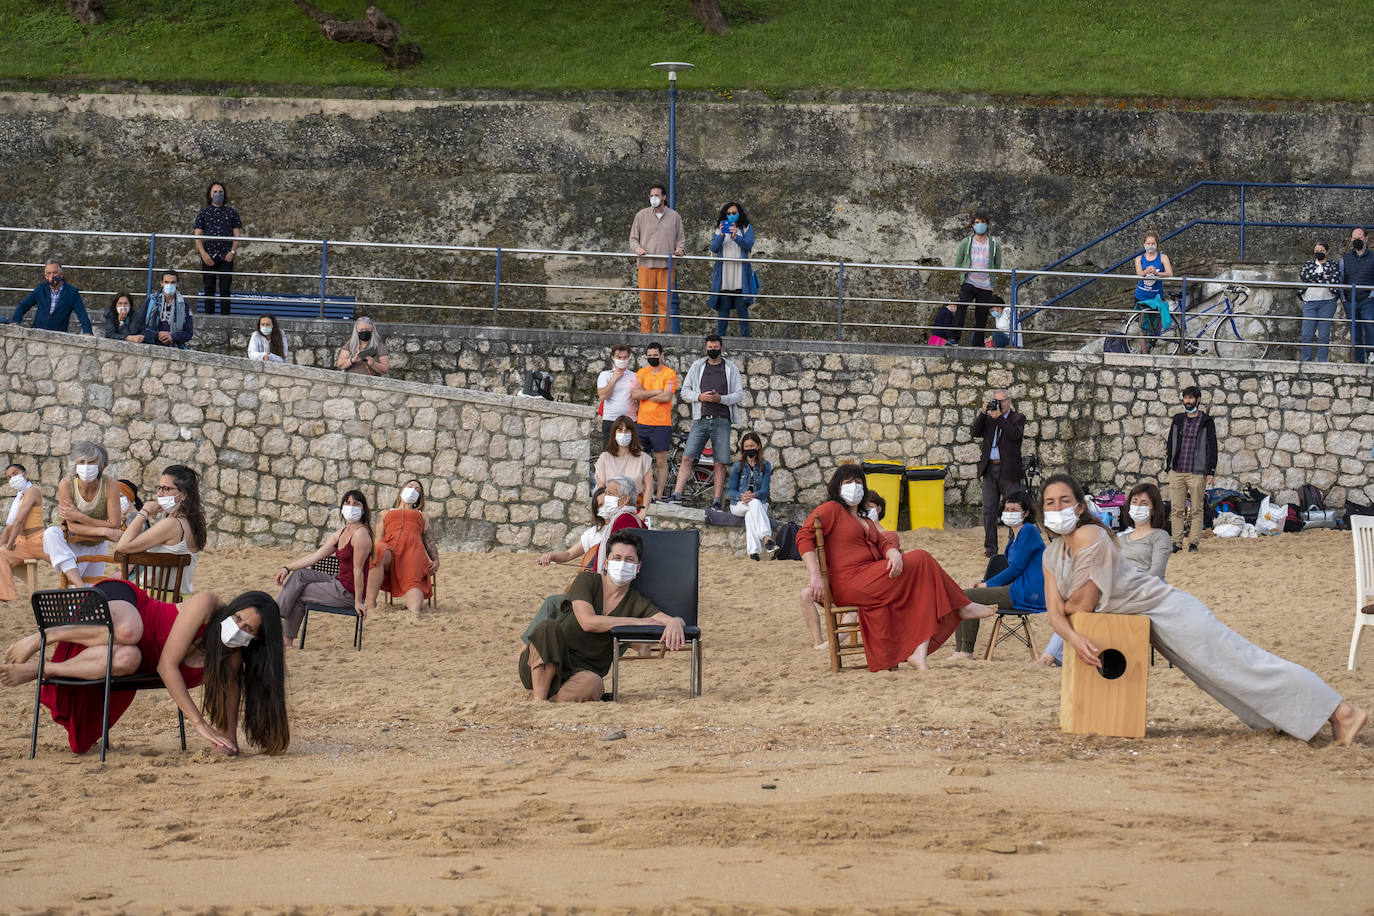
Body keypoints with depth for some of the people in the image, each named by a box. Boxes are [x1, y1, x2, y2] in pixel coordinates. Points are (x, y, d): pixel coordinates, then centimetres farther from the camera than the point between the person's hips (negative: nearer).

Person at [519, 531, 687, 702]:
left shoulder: (637, 603, 7)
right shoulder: (587, 581, -1)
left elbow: (674, 619, -4)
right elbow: (588, 622, -16)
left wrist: (675, 624, -31)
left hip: (584, 671, 1)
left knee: (593, 685, -38)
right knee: (548, 627, -36)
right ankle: (539, 697, -29)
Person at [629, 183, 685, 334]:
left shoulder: (674, 216, 12)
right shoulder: (641, 216, 11)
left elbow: (681, 239, 17)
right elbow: (633, 238, 14)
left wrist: (680, 249, -4)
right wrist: (637, 248, -7)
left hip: (666, 265, 0)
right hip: (646, 264, 0)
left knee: (665, 300, -4)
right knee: (646, 300, -4)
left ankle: (663, 330, 1)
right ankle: (645, 331, 0)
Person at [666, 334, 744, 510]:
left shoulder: (731, 369, 7)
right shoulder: (697, 366, 11)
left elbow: (739, 394, 3)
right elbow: (685, 391, 11)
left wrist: (720, 398, -13)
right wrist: (700, 396, -9)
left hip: (722, 421, -1)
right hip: (701, 420, 1)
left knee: (720, 463, 0)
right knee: (687, 457, -8)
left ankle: (716, 501, 3)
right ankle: (676, 495, -10)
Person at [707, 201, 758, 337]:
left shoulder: (747, 229, 11)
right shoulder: (719, 230, 15)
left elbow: (748, 245, -6)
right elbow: (714, 248, 1)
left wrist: (736, 237, -24)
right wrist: (721, 236, -17)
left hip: (740, 275, -1)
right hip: (723, 276, 1)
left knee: (742, 308, -4)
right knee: (723, 308, 0)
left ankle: (745, 336, 0)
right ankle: (720, 337, 3)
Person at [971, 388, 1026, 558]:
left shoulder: (1018, 418, 3)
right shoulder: (988, 418, 14)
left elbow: (1016, 435, -15)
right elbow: (975, 432, 1)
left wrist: (999, 417, -16)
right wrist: (983, 413, -7)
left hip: (1009, 471, -4)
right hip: (990, 470, 4)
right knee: (989, 510, 3)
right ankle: (990, 547, 9)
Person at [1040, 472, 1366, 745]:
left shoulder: (1089, 537, -19)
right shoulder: (1051, 555, 7)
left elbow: (1084, 603, -21)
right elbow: (1056, 612, 1)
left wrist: (1066, 607, 2)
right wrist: (1073, 638, -20)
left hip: (1166, 609, -9)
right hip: (1148, 627, 9)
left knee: (1239, 664, -11)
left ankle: (1341, 711, -11)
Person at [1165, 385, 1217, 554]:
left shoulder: (1206, 421, 2)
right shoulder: (1178, 419, 13)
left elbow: (1212, 448, 2)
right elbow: (1170, 444, 19)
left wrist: (1211, 472, -5)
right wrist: (1169, 467, 12)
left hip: (1197, 473, -3)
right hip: (1177, 471, 3)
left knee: (1196, 510, -1)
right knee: (1177, 509, 1)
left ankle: (1193, 543, 3)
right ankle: (1177, 542, 5)